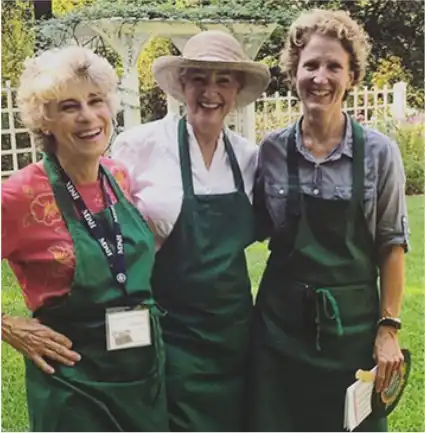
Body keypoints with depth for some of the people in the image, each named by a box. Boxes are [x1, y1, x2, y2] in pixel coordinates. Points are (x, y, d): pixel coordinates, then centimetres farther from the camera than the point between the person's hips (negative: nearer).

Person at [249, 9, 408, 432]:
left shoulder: (379, 152, -6)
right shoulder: (271, 150, -2)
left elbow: (392, 245, -3)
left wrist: (388, 328, -6)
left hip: (353, 323, -1)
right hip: (281, 322, 1)